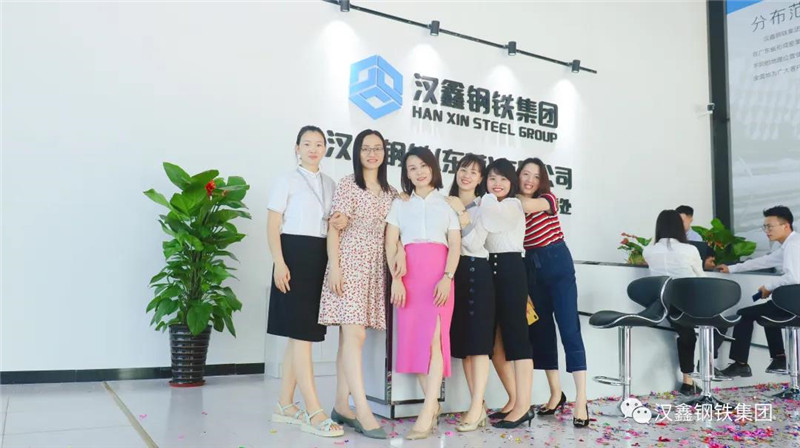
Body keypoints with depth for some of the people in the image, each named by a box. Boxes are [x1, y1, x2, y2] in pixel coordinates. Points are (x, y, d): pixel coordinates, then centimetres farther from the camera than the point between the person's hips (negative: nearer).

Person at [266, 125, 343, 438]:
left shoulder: (330, 184, 16)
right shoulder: (286, 181, 0)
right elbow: (273, 225, -6)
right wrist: (279, 262, -16)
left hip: (320, 258, 6)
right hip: (294, 255, -6)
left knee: (299, 334, 9)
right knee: (302, 333, -9)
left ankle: (285, 405, 18)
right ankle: (314, 412, -9)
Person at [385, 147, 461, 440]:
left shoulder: (447, 204, 14)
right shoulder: (399, 204, 16)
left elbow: (455, 245, 5)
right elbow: (391, 244, 6)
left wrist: (447, 277, -11)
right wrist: (395, 279, -8)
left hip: (439, 273, -2)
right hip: (409, 274, 2)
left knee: (433, 337, -12)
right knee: (413, 337, -2)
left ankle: (427, 413, -14)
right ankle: (433, 404, 9)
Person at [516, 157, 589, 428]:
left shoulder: (548, 199, -3)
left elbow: (528, 205, -24)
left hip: (557, 263, -4)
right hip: (531, 268, 4)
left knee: (569, 328, -8)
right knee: (540, 328, 8)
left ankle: (581, 401, -9)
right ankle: (556, 394, 21)